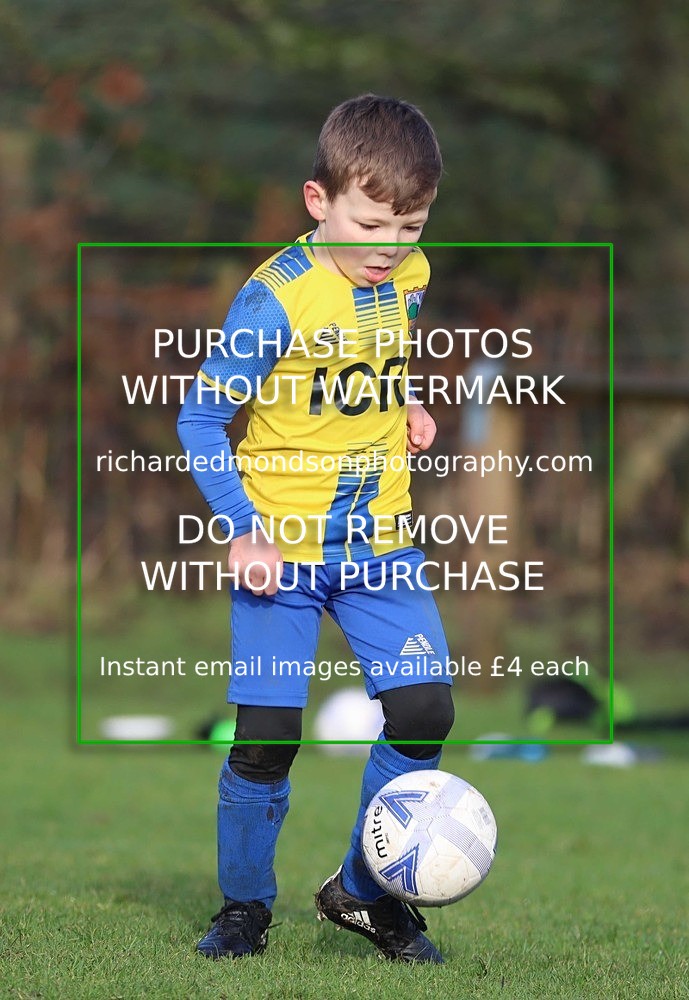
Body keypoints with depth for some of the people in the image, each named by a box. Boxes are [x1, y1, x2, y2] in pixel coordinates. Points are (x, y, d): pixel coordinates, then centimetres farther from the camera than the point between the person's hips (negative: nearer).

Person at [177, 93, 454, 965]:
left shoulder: (409, 278, 0)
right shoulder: (278, 299, -18)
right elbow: (199, 419, -12)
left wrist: (405, 407, 5)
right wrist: (242, 532, -16)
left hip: (380, 537, 5)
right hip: (280, 547, -5)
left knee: (423, 712, -4)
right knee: (267, 733, -5)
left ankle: (367, 891, 14)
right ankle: (244, 907, 16)